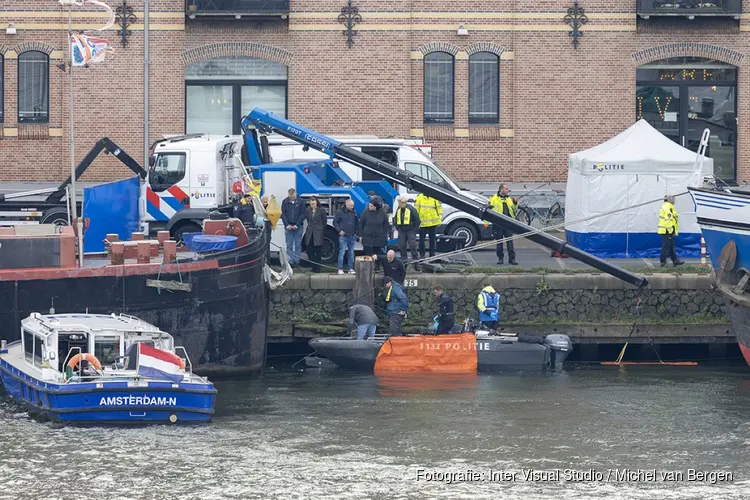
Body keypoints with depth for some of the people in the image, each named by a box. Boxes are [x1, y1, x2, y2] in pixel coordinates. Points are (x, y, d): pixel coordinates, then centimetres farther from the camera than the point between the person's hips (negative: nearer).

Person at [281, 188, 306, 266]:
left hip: (298, 227, -1)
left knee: (298, 245, 2)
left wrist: (297, 225, -11)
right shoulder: (285, 202, 2)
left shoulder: (300, 202, -3)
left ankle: (297, 261, 6)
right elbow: (283, 214, 3)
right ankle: (290, 261, 5)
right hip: (288, 226, 1)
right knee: (289, 245, 2)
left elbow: (303, 214, -3)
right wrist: (287, 224, -8)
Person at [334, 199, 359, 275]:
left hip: (352, 236, 5)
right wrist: (339, 230, -10)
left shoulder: (354, 213, 11)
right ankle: (340, 269, -3)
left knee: (351, 253, 7)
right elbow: (335, 222, 0)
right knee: (342, 252, -6)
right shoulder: (340, 213, -3)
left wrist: (356, 232, 8)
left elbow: (357, 223, 20)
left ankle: (351, 268, 13)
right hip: (343, 236, -5)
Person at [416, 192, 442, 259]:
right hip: (422, 222, 0)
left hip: (432, 223, 0)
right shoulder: (419, 197, -1)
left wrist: (439, 220, 0)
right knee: (422, 239, 3)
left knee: (432, 239, 9)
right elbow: (416, 209, 1)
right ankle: (422, 254, 12)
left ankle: (432, 254, 17)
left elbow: (439, 208, 4)